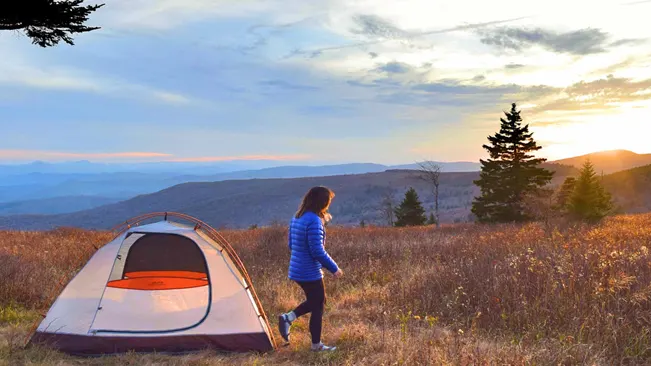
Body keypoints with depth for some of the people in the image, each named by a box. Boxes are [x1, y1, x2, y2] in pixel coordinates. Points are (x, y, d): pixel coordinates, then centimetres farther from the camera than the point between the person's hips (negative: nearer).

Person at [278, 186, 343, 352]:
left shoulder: (296, 218, 6)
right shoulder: (314, 221, -22)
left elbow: (291, 244, 15)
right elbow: (317, 251, -23)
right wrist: (334, 268, -12)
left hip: (297, 270, 9)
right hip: (311, 272, -9)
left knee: (314, 301, 24)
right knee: (318, 307, 8)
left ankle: (288, 317, 11)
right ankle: (316, 344, 19)